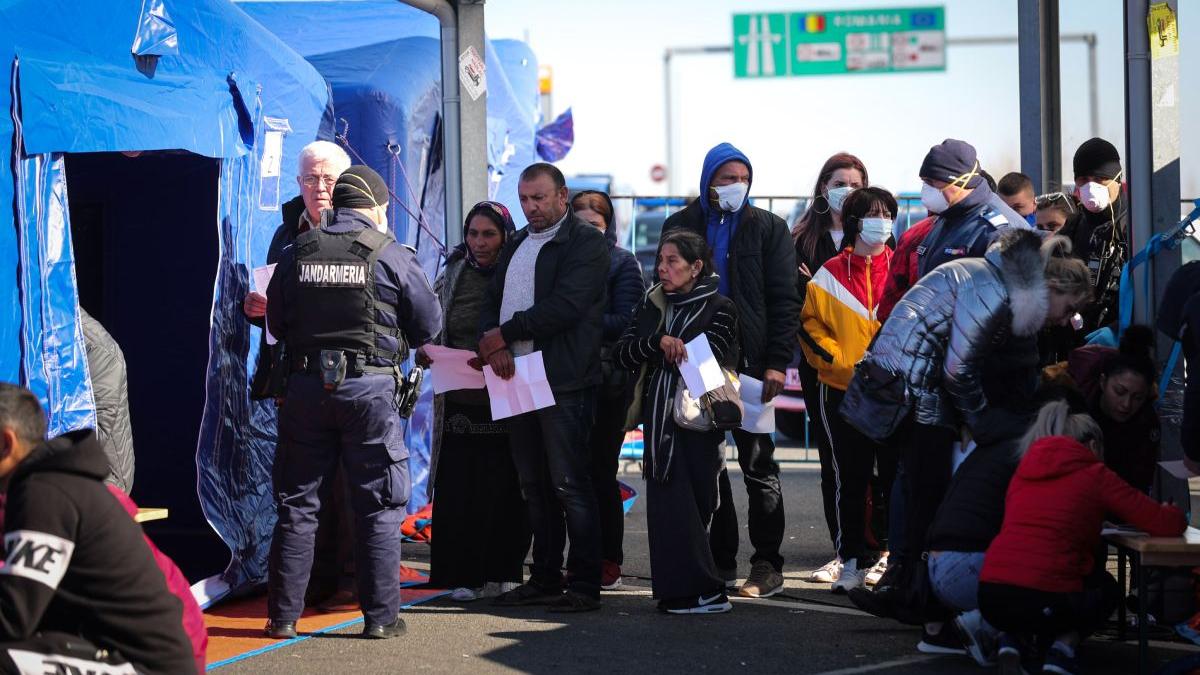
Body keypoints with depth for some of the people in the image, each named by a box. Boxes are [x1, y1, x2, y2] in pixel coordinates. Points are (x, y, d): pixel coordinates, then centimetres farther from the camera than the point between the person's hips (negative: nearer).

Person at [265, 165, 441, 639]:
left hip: (307, 385, 3)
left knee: (297, 505, 9)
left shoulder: (297, 253, 4)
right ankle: (381, 615, 5)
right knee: (378, 507, 5)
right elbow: (428, 324, 2)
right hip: (370, 387, -3)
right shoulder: (391, 256, -5)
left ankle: (283, 614, 11)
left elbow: (276, 324, 12)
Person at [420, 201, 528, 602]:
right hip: (459, 400, 2)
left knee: (503, 489, -1)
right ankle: (464, 575, 4)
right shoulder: (450, 279, 10)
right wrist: (425, 353, -8)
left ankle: (502, 573, 9)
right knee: (458, 489, -2)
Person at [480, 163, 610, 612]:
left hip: (564, 382, -8)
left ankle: (584, 586, -2)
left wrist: (504, 333, -13)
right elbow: (492, 302, 14)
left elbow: (565, 306, -18)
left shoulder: (586, 243, -6)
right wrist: (493, 345, -6)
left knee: (569, 485, -7)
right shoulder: (515, 245, 20)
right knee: (534, 486, 11)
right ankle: (544, 580, 18)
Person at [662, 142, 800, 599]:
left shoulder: (768, 228, 4)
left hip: (750, 364, -3)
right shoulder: (680, 227, 10)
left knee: (758, 464, 0)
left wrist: (776, 363, -9)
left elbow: (785, 300, 0)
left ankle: (767, 565, 4)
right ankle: (720, 562, 13)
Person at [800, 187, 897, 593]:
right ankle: (852, 561, 12)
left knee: (898, 475, 0)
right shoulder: (831, 275, 6)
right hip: (843, 391, 1)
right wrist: (841, 361, -7)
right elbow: (812, 324, 6)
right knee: (849, 479, 4)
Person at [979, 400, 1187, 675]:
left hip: (991, 594, 4)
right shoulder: (1095, 475, 7)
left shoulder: (1024, 469, 20)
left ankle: (1015, 639, 10)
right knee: (1105, 588, 31)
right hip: (1045, 600, -4)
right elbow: (1169, 525, 6)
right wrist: (1171, 513, 29)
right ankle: (1063, 649, 4)